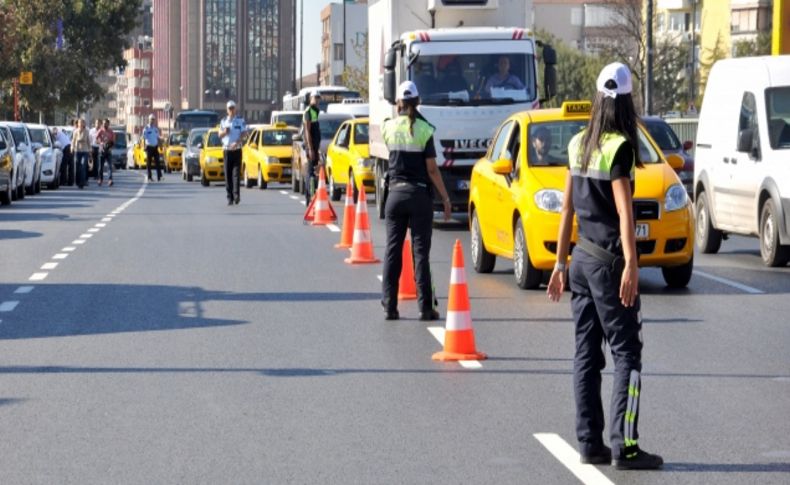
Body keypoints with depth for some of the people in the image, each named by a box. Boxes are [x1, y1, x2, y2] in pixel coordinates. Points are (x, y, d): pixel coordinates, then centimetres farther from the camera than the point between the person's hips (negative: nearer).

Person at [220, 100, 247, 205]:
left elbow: (243, 133, -6)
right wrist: (224, 132, -9)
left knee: (236, 173, -10)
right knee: (228, 174, 0)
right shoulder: (223, 121, 12)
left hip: (237, 149, -2)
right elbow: (220, 134, 14)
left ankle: (236, 194, -16)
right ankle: (229, 197, 3)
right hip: (226, 150, 2)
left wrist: (237, 142, -22)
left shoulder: (240, 120, 3)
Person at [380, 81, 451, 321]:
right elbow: (432, 169, -9)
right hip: (419, 194, -2)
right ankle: (425, 306, -3)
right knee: (420, 251, -1)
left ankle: (389, 305, 4)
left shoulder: (389, 127, 1)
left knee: (392, 250, 6)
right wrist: (445, 198, -3)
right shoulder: (424, 130, -8)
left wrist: (399, 114, 24)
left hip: (395, 194, 2)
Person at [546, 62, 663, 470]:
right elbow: (623, 210, -20)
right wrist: (631, 264, -24)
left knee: (587, 353, 9)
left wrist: (561, 262, 18)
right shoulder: (619, 147, -13)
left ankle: (590, 443, 12)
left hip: (583, 256, 8)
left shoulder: (579, 144, 9)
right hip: (609, 259, -8)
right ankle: (624, 446, -8)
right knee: (626, 353, -5)